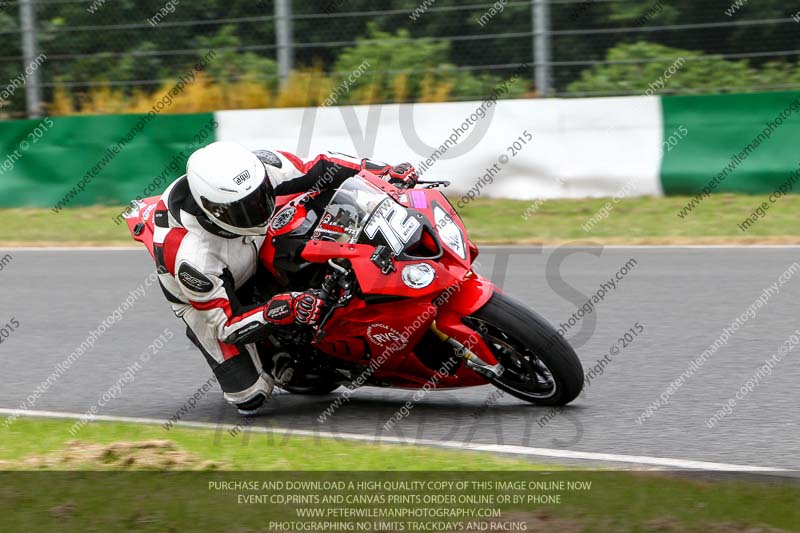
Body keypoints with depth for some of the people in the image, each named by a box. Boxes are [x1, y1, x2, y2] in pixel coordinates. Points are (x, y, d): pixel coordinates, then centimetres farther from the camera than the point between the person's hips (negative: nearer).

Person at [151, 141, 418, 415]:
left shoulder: (256, 168, -33)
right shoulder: (191, 256, -43)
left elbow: (315, 171, -16)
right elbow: (226, 324, -33)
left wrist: (385, 172, -23)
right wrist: (280, 310, -49)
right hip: (202, 295, -5)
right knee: (250, 397, -10)